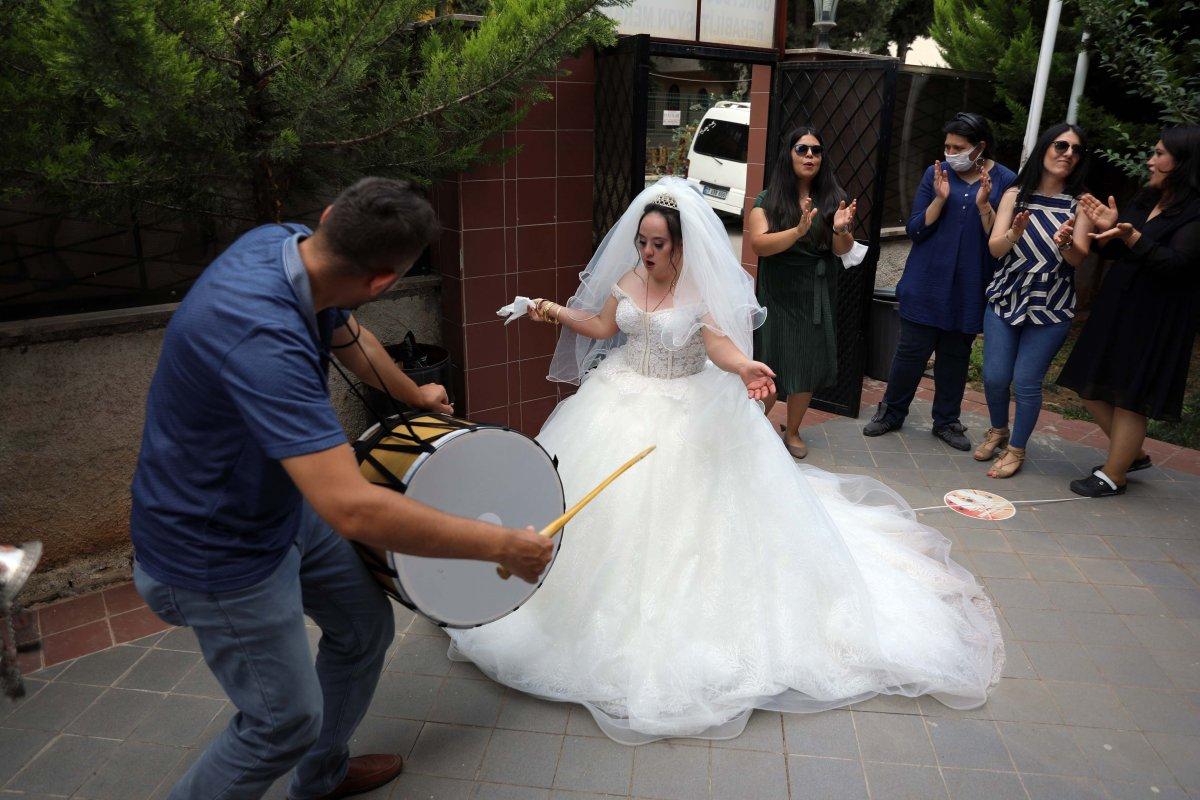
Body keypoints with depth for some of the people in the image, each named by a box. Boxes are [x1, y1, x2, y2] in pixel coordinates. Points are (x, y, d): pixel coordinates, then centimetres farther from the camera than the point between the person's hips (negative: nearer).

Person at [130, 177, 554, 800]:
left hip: (283, 500, 9)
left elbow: (347, 335, 12)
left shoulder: (289, 241, -10)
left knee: (366, 626, 20)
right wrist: (503, 546, -35)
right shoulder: (260, 335, -40)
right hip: (219, 552, -9)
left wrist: (412, 392, 28)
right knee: (286, 721, 7)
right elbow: (354, 510, -45)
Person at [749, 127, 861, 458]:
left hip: (817, 297, 3)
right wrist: (798, 231, -31)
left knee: (807, 367, 8)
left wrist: (841, 230, -26)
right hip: (777, 296, -2)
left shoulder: (832, 200, 3)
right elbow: (759, 244, -16)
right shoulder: (767, 201, -3)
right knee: (771, 368, -2)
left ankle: (792, 432, 26)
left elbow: (842, 250, -3)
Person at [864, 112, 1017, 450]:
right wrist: (940, 199, -17)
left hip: (969, 288, 1)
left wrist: (984, 205, -19)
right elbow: (915, 230, -3)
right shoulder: (936, 174, -1)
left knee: (956, 355, 11)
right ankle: (891, 412, 20)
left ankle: (946, 420, 26)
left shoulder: (1004, 180, -2)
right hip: (927, 284, 0)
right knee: (912, 350, 2)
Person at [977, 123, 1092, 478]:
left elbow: (1079, 258, -10)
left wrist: (1065, 243, -32)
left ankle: (1016, 449, 16)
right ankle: (998, 430, 29)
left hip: (1051, 307, -1)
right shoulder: (1016, 195, 1)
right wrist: (1015, 232, -28)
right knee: (994, 376, 1)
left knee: (1026, 381, -3)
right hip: (1005, 298, 1)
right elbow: (995, 248, -7)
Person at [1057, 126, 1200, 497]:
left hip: (1155, 322, -8)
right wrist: (1108, 229, -7)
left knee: (1129, 397, 0)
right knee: (1092, 388, 13)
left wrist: (1131, 237, -34)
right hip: (1114, 309, 8)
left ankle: (1113, 475, 14)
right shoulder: (1144, 201, 10)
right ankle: (1133, 454, 32)